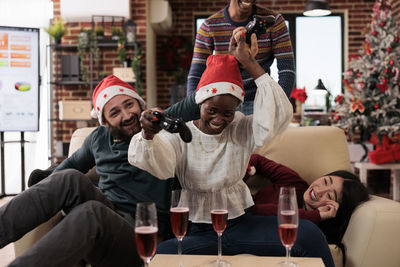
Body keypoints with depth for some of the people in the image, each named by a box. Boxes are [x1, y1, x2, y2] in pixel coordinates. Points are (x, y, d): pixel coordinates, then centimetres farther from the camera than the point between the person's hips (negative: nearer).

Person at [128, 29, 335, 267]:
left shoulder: (241, 130, 3)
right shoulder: (180, 134, -2)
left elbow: (278, 116, -13)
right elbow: (160, 167, -20)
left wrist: (250, 62, -14)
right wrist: (149, 136, -42)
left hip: (241, 223, 2)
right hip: (197, 232, -2)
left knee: (309, 234, -19)